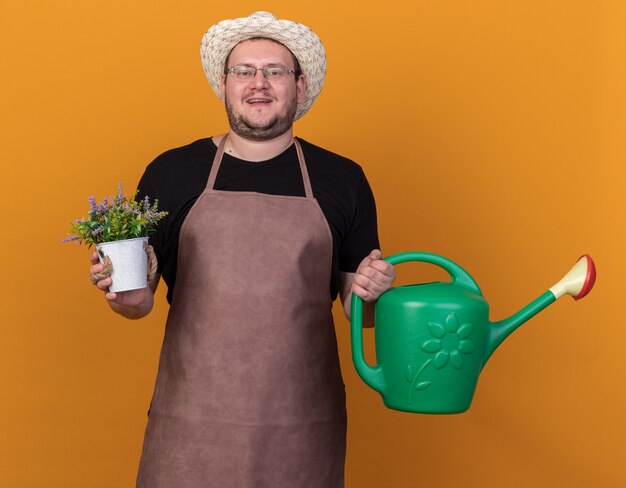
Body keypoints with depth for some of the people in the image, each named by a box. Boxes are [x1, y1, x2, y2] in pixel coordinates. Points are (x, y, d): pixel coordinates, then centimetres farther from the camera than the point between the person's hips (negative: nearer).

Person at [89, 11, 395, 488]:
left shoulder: (343, 180, 6)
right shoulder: (170, 172, 5)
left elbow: (356, 304, 10)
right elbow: (139, 301, 9)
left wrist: (370, 292, -11)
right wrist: (126, 295, -13)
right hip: (191, 424, 0)